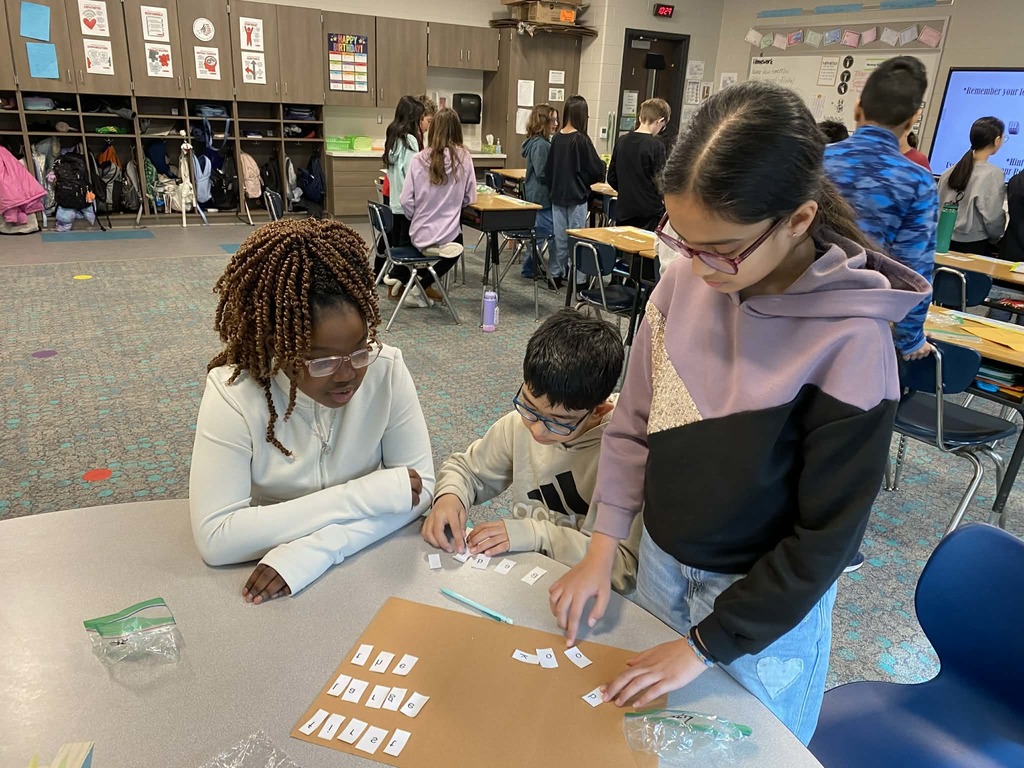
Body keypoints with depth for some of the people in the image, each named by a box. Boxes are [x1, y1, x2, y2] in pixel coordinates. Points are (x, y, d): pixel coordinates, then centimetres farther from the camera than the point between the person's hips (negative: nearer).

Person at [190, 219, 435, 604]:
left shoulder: (387, 369, -15)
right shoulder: (232, 392, -19)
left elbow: (421, 485, -13)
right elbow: (215, 537, -22)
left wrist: (307, 552, -24)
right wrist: (362, 496, -24)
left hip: (366, 561, 1)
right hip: (259, 583, 0)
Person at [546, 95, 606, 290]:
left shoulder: (556, 138, 2)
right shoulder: (581, 140, -15)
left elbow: (548, 168, 10)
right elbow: (596, 170, -11)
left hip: (558, 195, 6)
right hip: (576, 195, -5)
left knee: (560, 237, 13)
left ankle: (556, 275, 20)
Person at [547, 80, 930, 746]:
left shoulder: (850, 341, -25)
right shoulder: (685, 280, -12)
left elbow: (827, 536, -19)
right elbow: (635, 420, -2)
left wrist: (706, 645, -15)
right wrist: (601, 551, -7)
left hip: (766, 596, -4)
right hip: (661, 560, 5)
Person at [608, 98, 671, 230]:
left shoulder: (621, 141, 5)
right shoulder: (656, 146, -13)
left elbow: (611, 178, 10)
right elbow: (660, 183, -13)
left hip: (624, 211, 6)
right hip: (649, 214, -6)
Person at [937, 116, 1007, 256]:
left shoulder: (949, 172, 3)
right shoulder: (993, 174, -13)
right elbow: (993, 217, -12)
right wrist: (994, 238, 6)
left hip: (945, 241, 6)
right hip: (975, 245, -6)